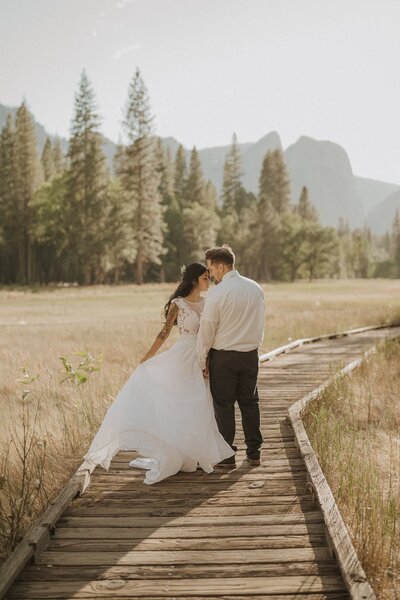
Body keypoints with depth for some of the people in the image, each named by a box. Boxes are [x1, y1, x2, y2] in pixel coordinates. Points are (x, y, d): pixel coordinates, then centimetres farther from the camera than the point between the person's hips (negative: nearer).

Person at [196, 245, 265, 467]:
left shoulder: (216, 293, -16)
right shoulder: (256, 288, 2)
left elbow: (206, 330, -10)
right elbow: (259, 322, 10)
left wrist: (202, 362, -1)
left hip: (223, 357, -5)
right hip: (250, 354, 5)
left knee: (224, 405, 5)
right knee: (249, 402, 14)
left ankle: (227, 455, 10)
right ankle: (254, 452, 20)